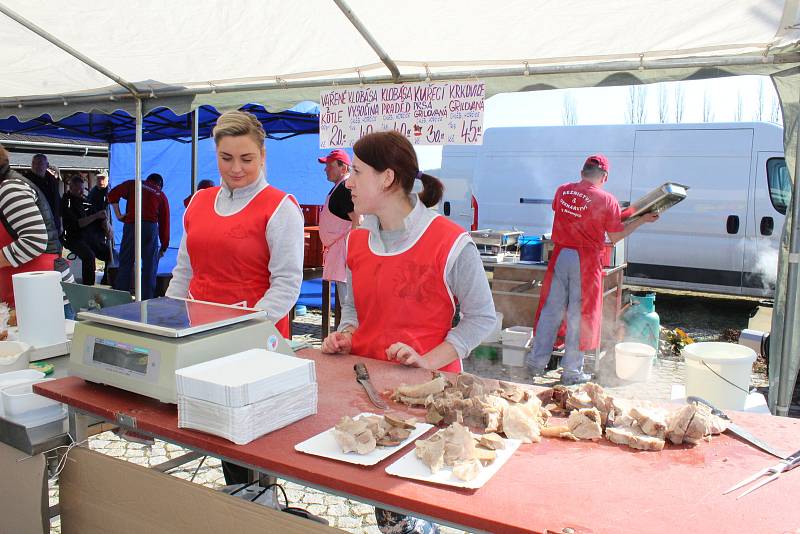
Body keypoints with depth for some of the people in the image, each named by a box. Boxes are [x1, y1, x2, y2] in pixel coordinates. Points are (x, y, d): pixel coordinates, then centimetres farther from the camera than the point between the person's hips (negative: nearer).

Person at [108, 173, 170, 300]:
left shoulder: (132, 185, 18)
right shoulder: (161, 196, 18)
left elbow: (113, 194, 1)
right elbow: (164, 223, 17)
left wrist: (118, 214, 7)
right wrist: (164, 247, 22)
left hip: (131, 226, 0)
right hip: (151, 227, 0)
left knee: (125, 263, 7)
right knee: (150, 266, 7)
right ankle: (147, 299, 7)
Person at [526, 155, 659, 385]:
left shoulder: (562, 191, 3)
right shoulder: (607, 200, -8)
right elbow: (615, 237, -2)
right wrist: (643, 220, 10)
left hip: (561, 255, 4)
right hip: (586, 261, -3)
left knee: (551, 309, 12)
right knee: (579, 315, 5)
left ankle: (537, 362, 19)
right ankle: (572, 371, 14)